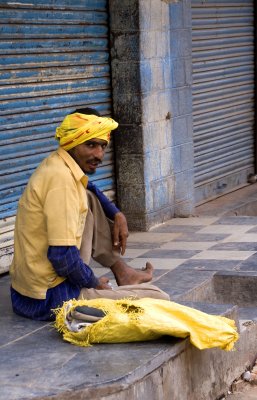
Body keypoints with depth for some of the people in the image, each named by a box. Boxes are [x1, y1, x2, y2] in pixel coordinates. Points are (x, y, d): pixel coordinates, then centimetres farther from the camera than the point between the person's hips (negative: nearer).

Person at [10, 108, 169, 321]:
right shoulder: (62, 178, -21)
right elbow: (62, 257, -26)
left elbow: (87, 189, 32)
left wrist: (117, 215, 16)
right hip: (49, 300, -10)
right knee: (160, 299, -12)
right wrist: (95, 283, -8)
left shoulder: (57, 165, 6)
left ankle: (122, 271, 22)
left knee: (89, 199, 20)